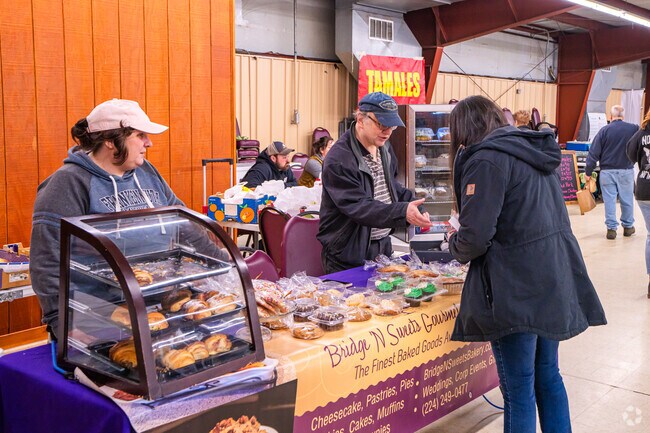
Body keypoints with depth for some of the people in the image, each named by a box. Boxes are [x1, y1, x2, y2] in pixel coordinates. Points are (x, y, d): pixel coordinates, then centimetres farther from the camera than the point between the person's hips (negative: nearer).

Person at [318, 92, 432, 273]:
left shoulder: (384, 147, 7)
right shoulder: (338, 161, -21)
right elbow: (358, 207, -28)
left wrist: (411, 201, 0)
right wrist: (402, 212, -39)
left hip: (383, 247, 8)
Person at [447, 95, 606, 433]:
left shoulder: (486, 159, -13)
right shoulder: (535, 152, 12)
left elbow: (475, 238, -19)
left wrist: (456, 245, 3)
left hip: (518, 291, -8)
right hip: (555, 282, 9)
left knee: (518, 389, 3)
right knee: (547, 375, 20)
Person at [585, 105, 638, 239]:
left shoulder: (604, 130, -6)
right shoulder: (634, 129, -3)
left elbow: (594, 152, -6)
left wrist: (588, 171, -1)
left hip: (607, 171, -1)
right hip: (626, 170, 1)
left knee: (609, 200, 3)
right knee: (627, 200, 13)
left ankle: (611, 228, 3)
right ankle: (628, 226, 24)